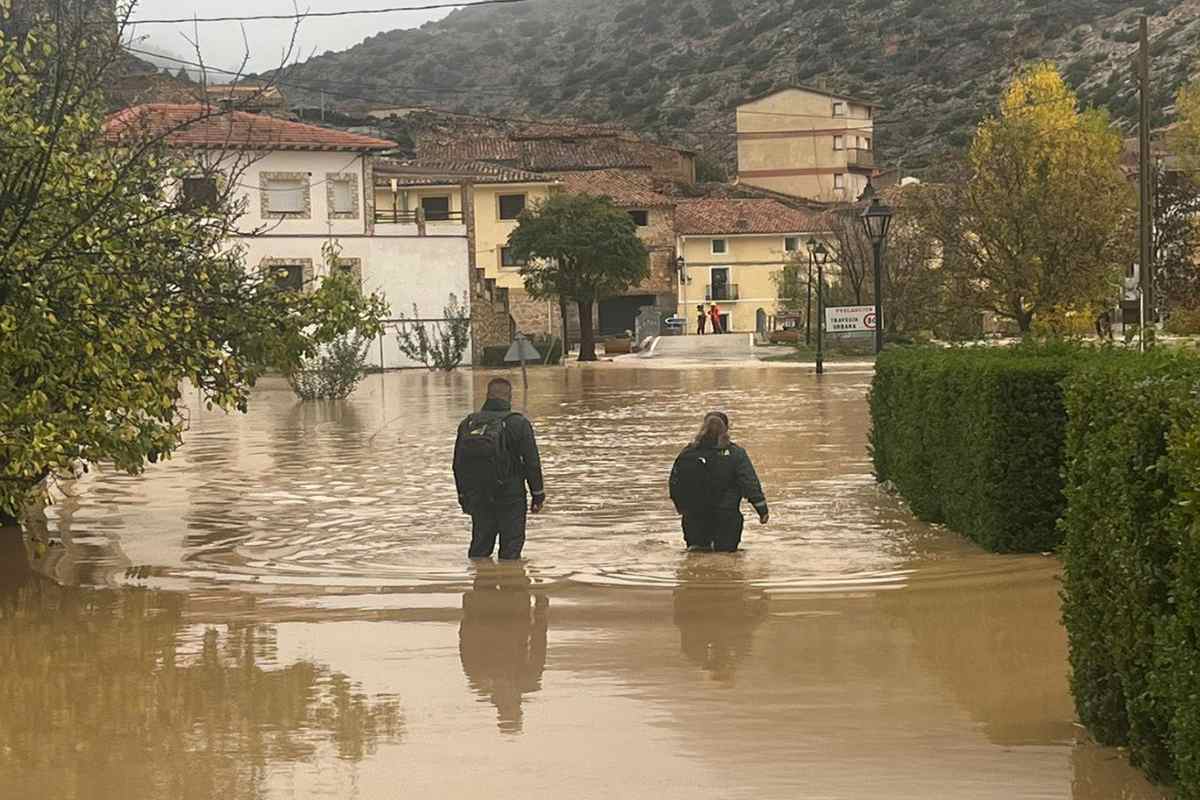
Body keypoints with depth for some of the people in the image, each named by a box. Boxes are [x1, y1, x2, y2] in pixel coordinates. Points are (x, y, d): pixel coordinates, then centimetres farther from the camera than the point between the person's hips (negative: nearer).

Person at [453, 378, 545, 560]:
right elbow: (532, 463, -8)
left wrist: (463, 497, 19)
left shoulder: (467, 424, 4)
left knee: (480, 545, 12)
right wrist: (538, 495, 2)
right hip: (510, 497, -4)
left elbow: (458, 465, 10)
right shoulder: (518, 423, -9)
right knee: (511, 546, 2)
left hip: (477, 497, 4)